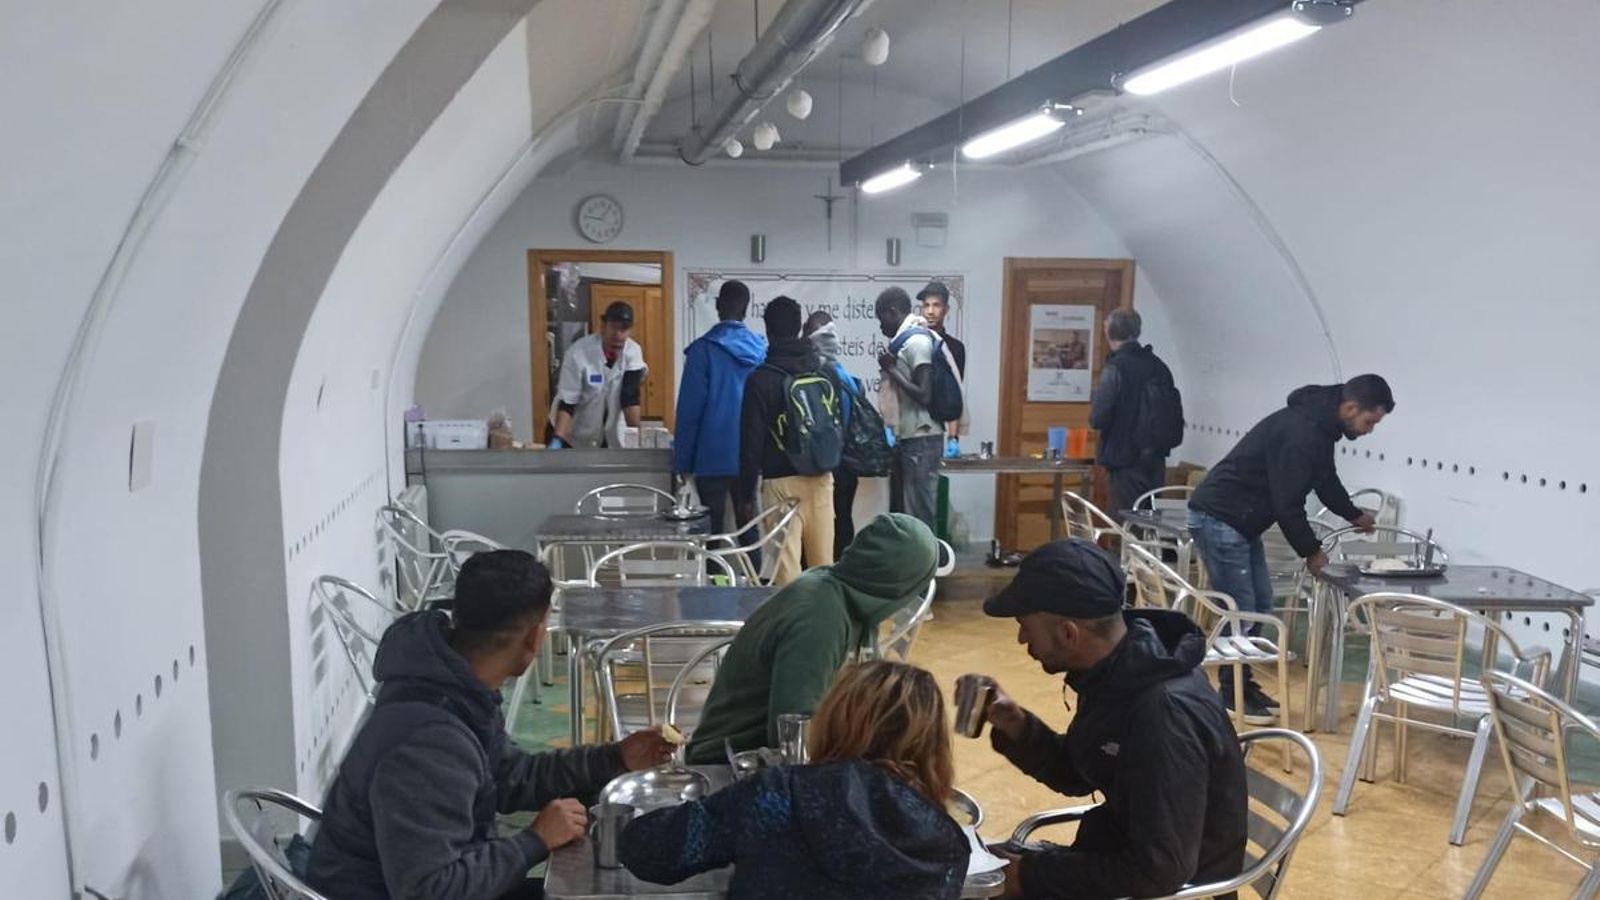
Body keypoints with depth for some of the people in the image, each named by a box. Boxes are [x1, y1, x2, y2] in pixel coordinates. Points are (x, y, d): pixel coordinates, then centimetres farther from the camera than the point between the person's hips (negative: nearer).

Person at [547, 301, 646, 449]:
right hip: (573, 434, -3)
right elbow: (566, 402, -23)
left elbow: (630, 396, -16)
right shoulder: (578, 353, -23)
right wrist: (557, 441, -35)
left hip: (609, 434, 3)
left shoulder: (633, 353, -13)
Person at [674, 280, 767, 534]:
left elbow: (689, 409, -9)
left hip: (713, 456, -4)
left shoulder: (704, 349, -8)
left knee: (712, 528, 3)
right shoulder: (761, 349, 4)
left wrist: (682, 461, -3)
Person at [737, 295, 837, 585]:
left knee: (786, 568, -3)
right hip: (822, 479, 5)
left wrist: (746, 494, -3)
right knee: (824, 564, 11)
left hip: (782, 482, -5)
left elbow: (752, 442, -8)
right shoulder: (824, 372, 7)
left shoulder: (761, 379, -9)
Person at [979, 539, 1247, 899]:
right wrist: (1019, 729, -9)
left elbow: (1161, 869, -28)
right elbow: (1076, 776, 9)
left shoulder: (1166, 713, -30)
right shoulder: (1111, 672, -5)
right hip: (1122, 851, 7)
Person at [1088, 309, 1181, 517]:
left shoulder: (1115, 368, -14)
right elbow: (1177, 416, 10)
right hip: (1156, 461, 6)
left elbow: (1097, 419, -19)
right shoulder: (1159, 366, 6)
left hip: (1125, 462, -6)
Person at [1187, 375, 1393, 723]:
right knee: (1239, 610, -6)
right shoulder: (1301, 432, -25)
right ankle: (1232, 694, 6)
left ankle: (1241, 685, 23)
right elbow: (1288, 503, -23)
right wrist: (1311, 550, -9)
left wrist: (1354, 515, 39)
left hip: (1243, 522, 11)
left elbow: (1325, 478, 28)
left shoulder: (1320, 425, 9)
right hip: (1218, 520, -11)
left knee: (1260, 605, 14)